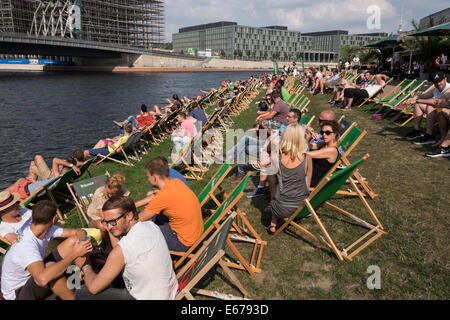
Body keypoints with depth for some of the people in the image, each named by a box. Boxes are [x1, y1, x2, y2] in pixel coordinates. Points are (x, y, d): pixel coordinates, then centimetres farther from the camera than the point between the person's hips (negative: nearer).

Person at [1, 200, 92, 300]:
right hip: (18, 293, -7)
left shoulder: (46, 229, -12)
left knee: (73, 241, -9)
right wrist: (74, 254, -44)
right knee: (51, 266, -39)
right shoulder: (26, 246, -35)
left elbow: (79, 232, -5)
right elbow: (43, 279, -50)